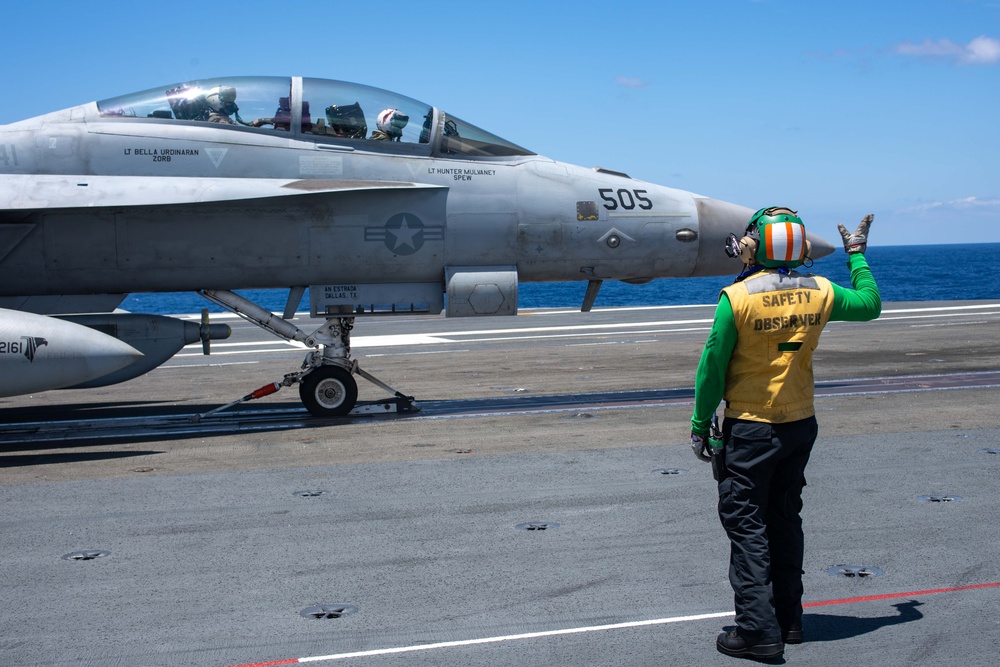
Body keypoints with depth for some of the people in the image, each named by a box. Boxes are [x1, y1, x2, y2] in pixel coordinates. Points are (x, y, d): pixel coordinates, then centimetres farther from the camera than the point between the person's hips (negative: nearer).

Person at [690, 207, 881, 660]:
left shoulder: (737, 297, -16)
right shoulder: (820, 293, -3)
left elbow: (712, 367, -12)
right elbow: (870, 304, 17)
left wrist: (700, 426, -2)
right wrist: (857, 255, 30)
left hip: (750, 428, -5)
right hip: (801, 424, 5)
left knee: (745, 523, 1)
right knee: (785, 519, 17)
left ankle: (758, 630, -2)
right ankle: (789, 619, 26)